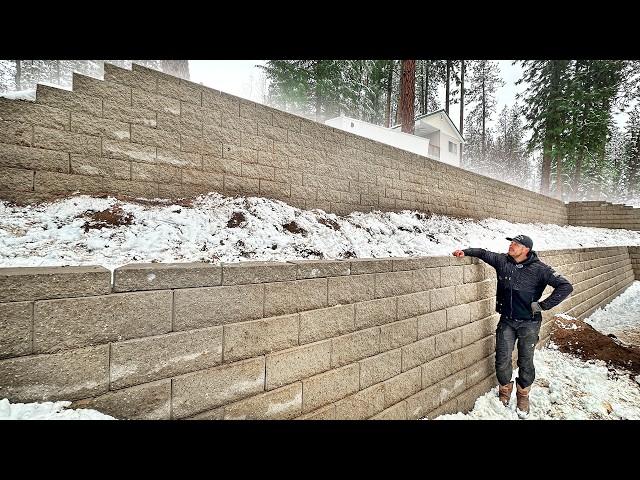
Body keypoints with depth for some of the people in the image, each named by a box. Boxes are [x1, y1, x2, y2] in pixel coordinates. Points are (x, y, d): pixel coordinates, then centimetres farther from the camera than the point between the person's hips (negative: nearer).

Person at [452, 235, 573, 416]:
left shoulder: (539, 269, -14)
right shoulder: (502, 261, -5)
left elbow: (565, 286, -14)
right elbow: (484, 253, 9)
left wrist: (542, 306, -15)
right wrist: (466, 251, -6)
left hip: (529, 323, -2)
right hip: (506, 321, 2)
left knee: (525, 362, 11)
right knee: (502, 360, 6)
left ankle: (523, 396, 35)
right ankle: (505, 391, 32)